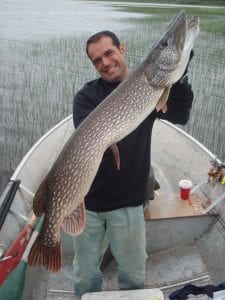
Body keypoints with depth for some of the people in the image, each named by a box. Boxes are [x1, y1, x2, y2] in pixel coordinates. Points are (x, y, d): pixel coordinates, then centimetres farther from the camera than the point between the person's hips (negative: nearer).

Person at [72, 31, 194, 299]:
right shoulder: (86, 96, -3)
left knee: (134, 274, 16)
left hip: (129, 200, 1)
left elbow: (179, 115, -15)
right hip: (87, 200, 0)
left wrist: (179, 74, -30)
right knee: (85, 276, 15)